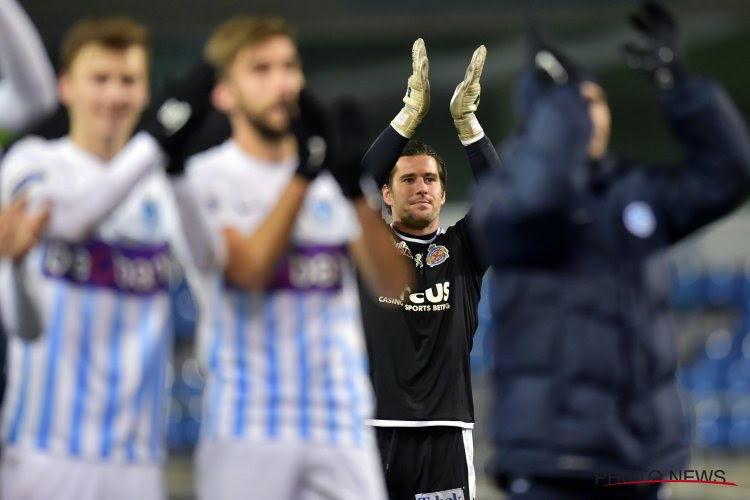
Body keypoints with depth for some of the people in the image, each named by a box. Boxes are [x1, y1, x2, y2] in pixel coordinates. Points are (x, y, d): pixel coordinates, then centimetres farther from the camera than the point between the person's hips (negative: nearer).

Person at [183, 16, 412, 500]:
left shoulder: (332, 174, 11)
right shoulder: (206, 178, 0)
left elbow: (394, 282, -2)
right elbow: (247, 269, -16)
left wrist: (355, 187, -17)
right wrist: (304, 174, -21)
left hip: (343, 424, 3)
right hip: (249, 424, -3)